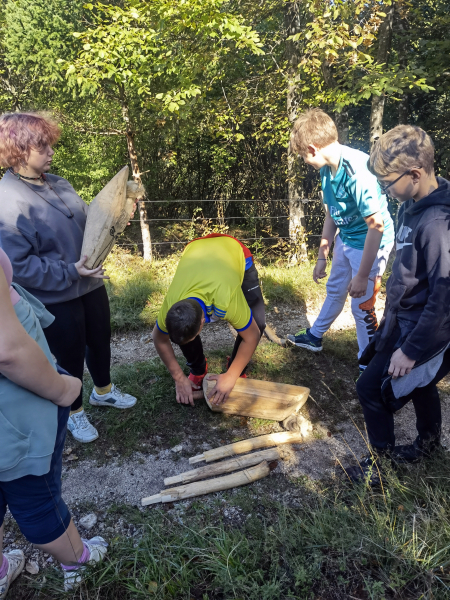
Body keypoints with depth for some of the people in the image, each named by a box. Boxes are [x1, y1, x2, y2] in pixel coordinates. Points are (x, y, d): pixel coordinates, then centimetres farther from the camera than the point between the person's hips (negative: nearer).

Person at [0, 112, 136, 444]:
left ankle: (103, 390, 49)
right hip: (57, 299, -7)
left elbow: (88, 223, 15)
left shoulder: (58, 184, 3)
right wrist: (69, 272, -25)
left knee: (100, 341, 22)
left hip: (91, 284, 7)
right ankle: (74, 411, 39)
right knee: (70, 355, 12)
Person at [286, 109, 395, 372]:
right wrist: (322, 257, 13)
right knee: (335, 290, 24)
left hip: (370, 244, -8)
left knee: (362, 306, 3)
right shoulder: (328, 168, -4)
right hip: (345, 239, 8)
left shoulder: (357, 170, -30)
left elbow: (376, 225, -28)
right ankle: (315, 337, 45)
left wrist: (363, 276, -23)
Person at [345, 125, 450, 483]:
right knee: (418, 382, 25)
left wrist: (412, 350, -23)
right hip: (406, 318, 9)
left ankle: (381, 461, 21)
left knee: (371, 387, -2)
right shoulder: (413, 207, 1)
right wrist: (391, 314, 18)